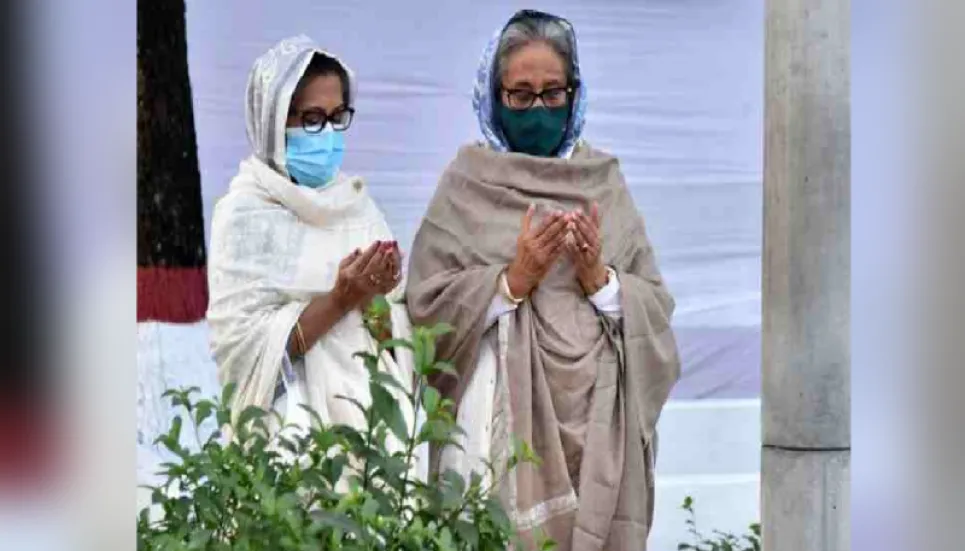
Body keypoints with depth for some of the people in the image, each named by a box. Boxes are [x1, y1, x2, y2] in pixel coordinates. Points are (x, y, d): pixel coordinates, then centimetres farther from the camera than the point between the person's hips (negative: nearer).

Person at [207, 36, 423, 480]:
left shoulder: (357, 205, 8)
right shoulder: (245, 214, -6)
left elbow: (398, 337, 8)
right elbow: (243, 346, -13)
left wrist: (377, 303, -12)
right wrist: (338, 301, -18)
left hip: (372, 417, 5)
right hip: (295, 429, -4)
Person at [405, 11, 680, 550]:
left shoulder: (604, 180, 8)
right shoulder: (468, 182, 1)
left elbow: (657, 308, 5)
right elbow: (427, 305, -4)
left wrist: (600, 280, -12)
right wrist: (512, 279, -15)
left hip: (596, 413, 2)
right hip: (504, 411, -2)